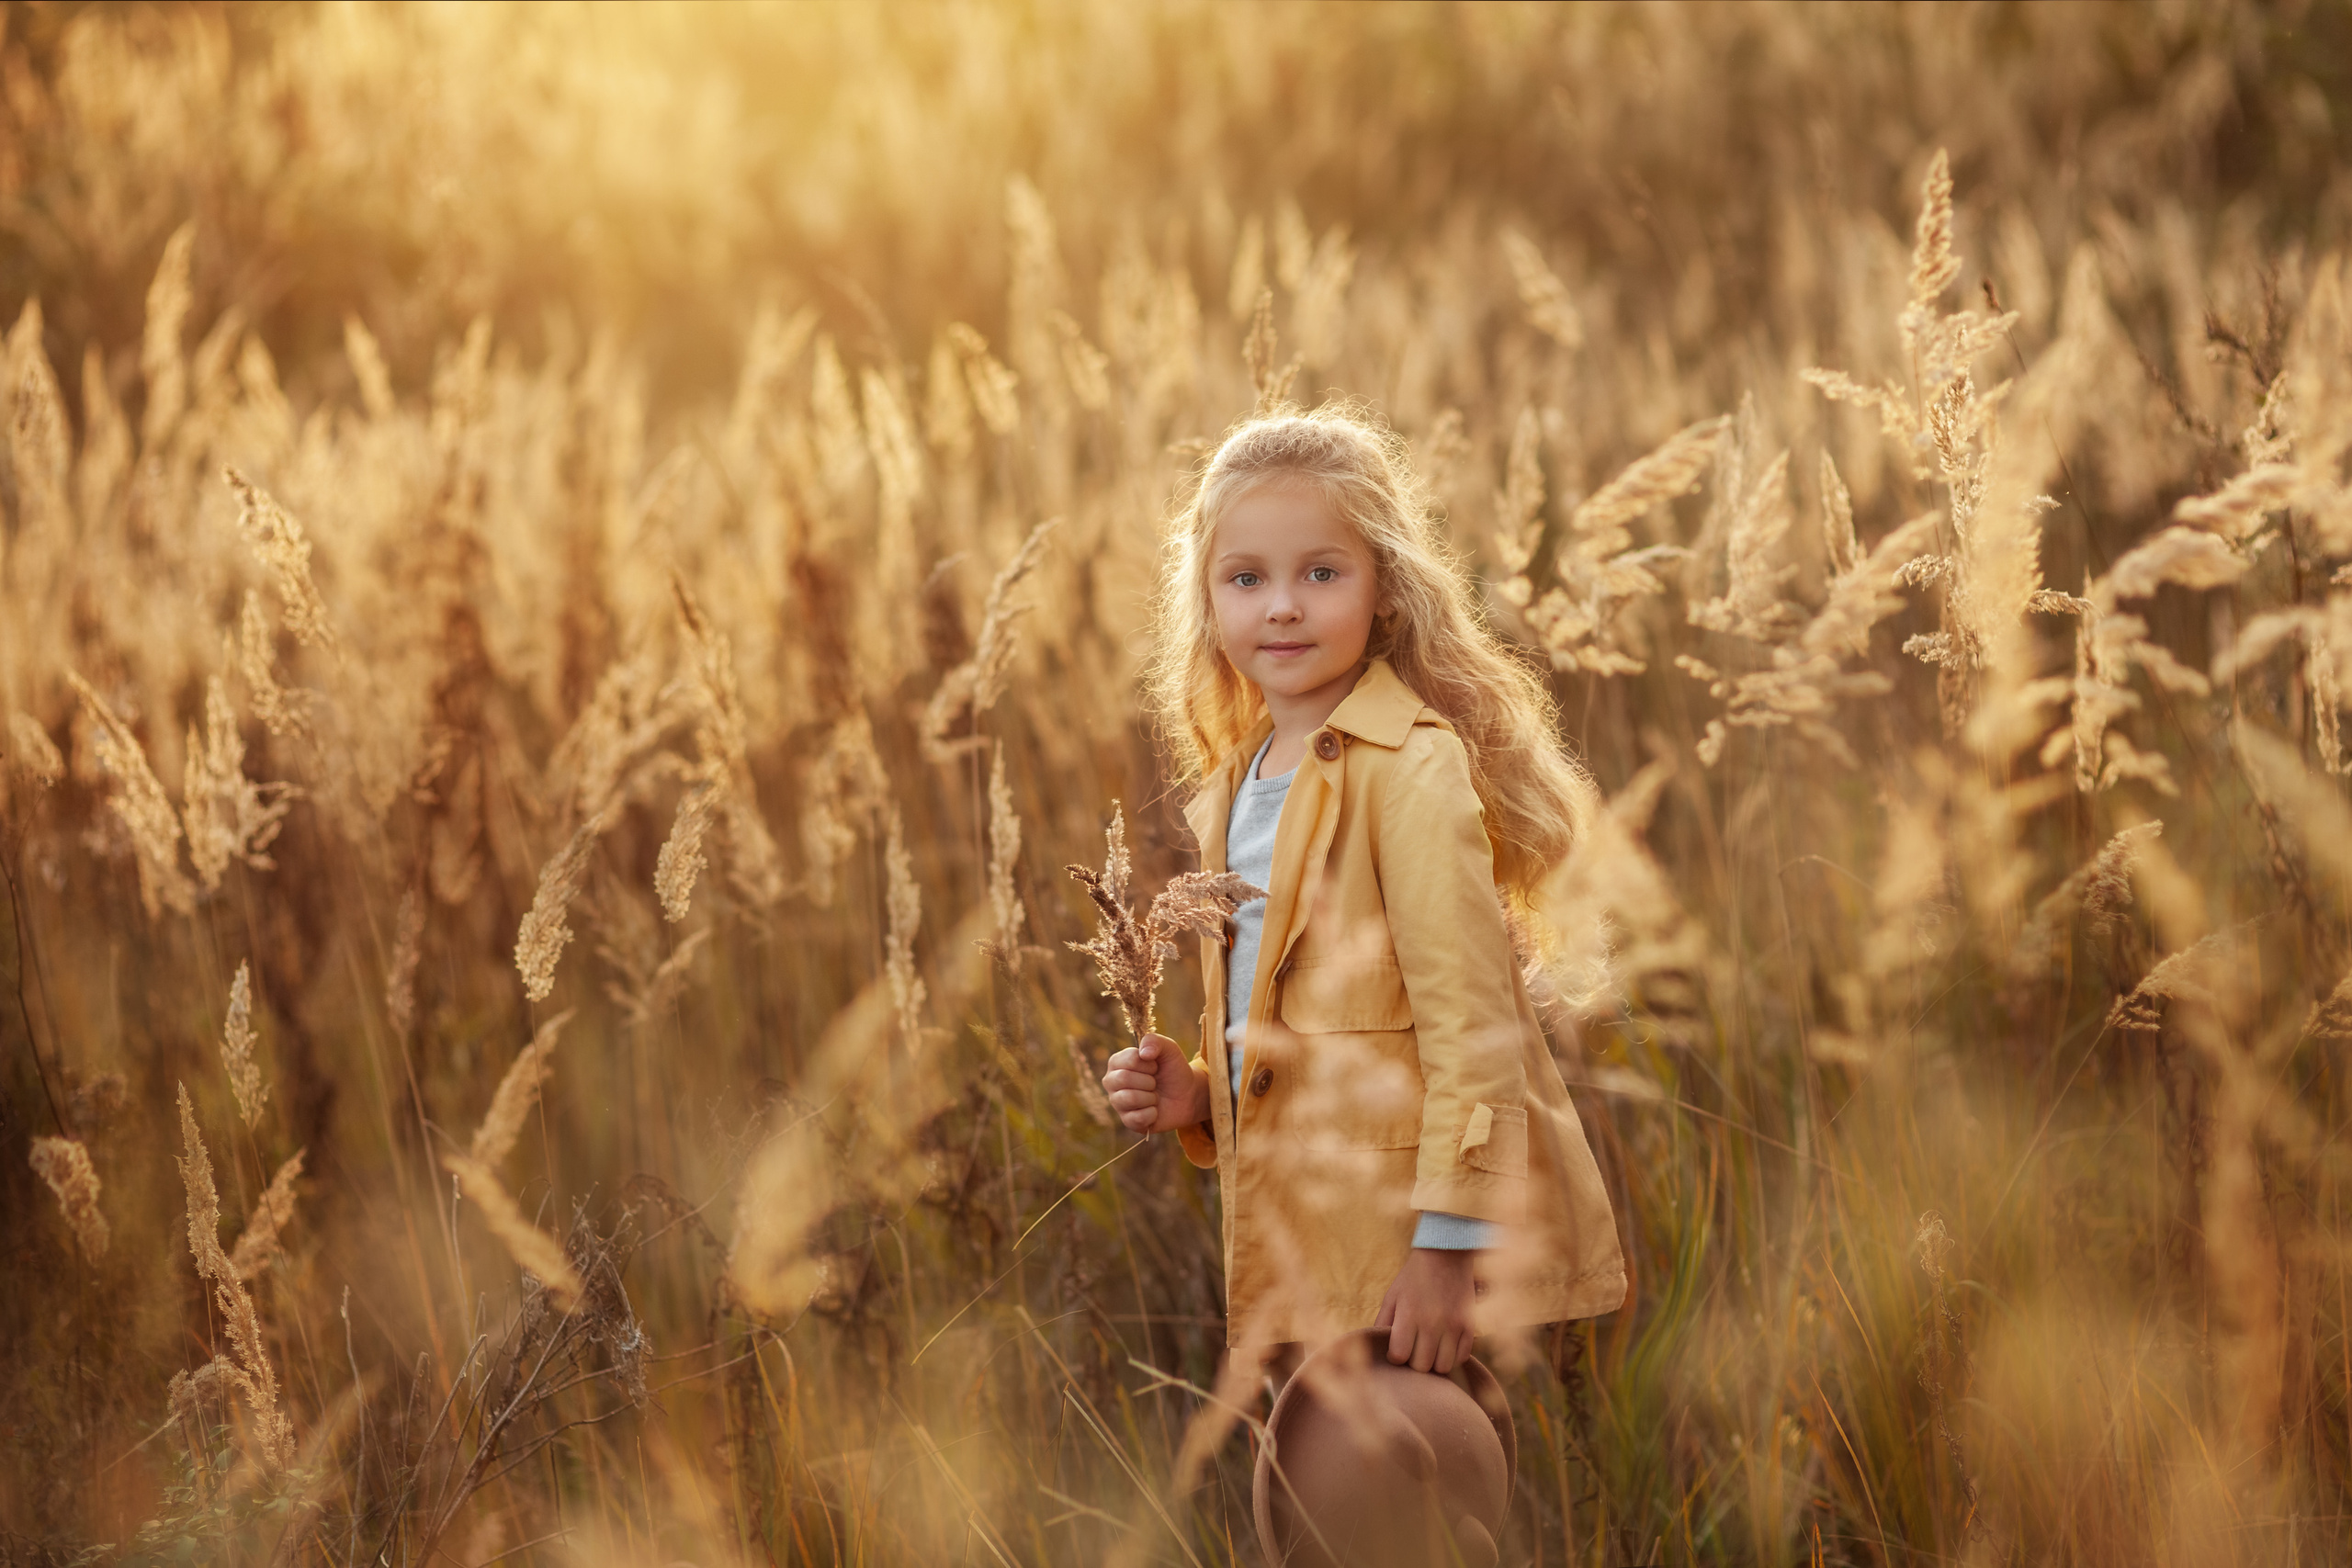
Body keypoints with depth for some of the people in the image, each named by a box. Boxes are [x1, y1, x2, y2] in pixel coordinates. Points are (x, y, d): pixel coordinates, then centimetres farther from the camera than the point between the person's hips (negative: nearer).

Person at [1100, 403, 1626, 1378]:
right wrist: (1196, 1097, 5)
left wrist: (1448, 1241, -20)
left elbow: (1470, 1018, -17)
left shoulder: (1411, 766, -11)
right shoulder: (1233, 790, 14)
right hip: (1299, 1252, 7)